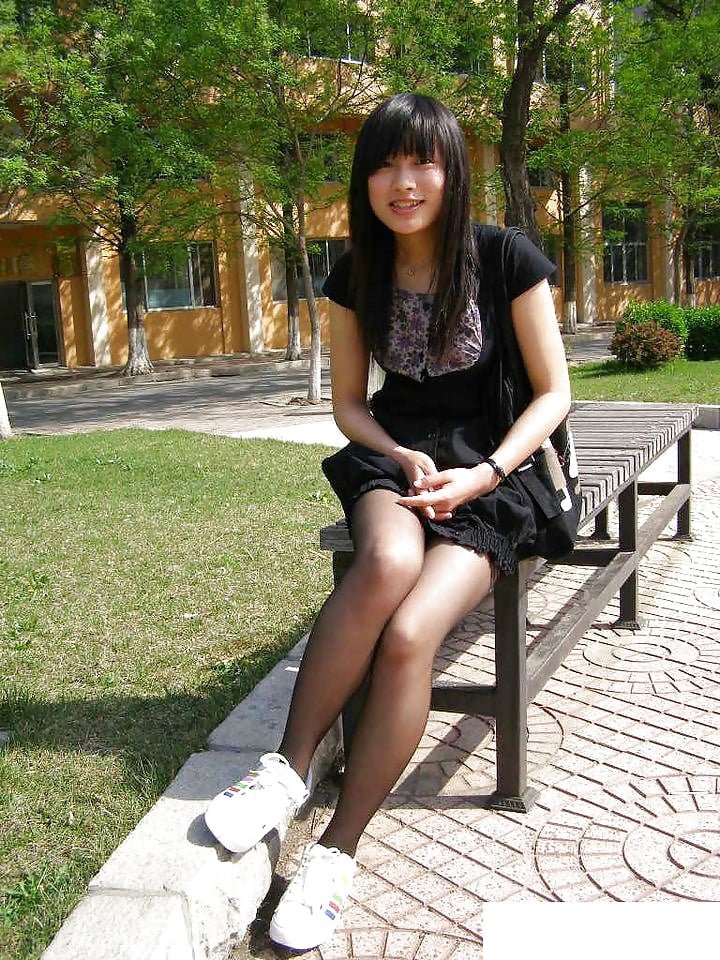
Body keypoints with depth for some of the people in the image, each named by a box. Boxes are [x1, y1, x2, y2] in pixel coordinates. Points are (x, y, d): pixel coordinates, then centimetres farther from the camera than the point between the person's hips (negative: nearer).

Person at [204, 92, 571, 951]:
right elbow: (348, 404, 11)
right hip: (393, 456, 2)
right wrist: (404, 459, -9)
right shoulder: (357, 274, 5)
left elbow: (553, 393, -2)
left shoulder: (505, 258, -5)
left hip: (488, 470, -2)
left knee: (407, 636, -29)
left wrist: (484, 476, -16)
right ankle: (290, 769, -23)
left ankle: (336, 853, -17)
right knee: (389, 560, -37)